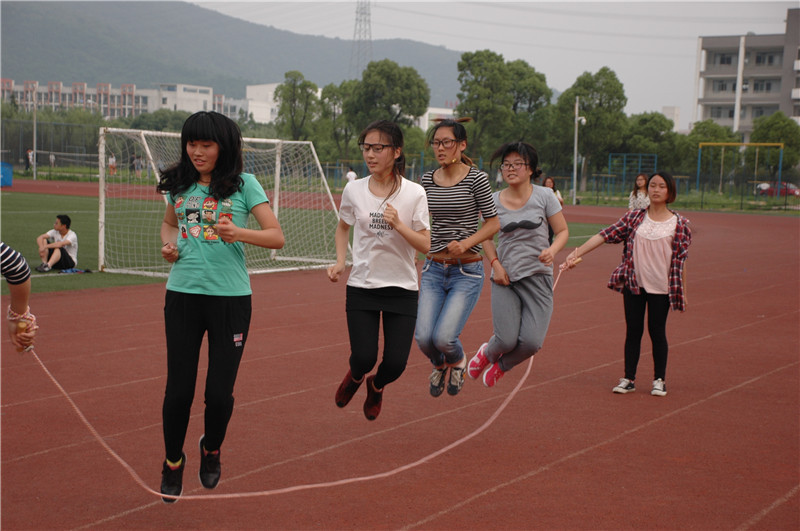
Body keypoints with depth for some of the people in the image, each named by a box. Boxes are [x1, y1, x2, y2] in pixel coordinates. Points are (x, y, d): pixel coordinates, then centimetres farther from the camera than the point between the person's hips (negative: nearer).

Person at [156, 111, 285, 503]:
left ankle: (211, 449, 32)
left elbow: (276, 237, -7)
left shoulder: (244, 184, -3)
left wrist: (238, 232, -24)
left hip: (231, 297, -2)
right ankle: (173, 463, 27)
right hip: (182, 294, 3)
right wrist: (169, 244, 3)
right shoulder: (179, 184, 7)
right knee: (178, 389, 2)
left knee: (220, 393, -1)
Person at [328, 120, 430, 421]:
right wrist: (340, 262, 3)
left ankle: (376, 385, 32)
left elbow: (426, 246, -9)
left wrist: (398, 224, -24)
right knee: (363, 358, -10)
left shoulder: (414, 194, -8)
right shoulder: (354, 190, -1)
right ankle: (355, 376, 30)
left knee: (395, 364, -6)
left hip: (402, 290, -1)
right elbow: (343, 227, 18)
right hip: (361, 287, 1)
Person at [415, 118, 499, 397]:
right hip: (433, 270, 4)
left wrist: (466, 243, -18)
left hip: (467, 272, -4)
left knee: (444, 337, -15)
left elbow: (493, 223, -4)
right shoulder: (428, 179, 5)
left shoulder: (476, 178, -8)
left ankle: (457, 360, 22)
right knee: (424, 337, -8)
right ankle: (438, 364, 28)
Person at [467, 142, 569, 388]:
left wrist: (552, 250, -16)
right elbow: (486, 236, 16)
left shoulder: (544, 196, -1)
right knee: (507, 340, -9)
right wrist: (495, 263, 0)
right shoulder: (494, 201, 3)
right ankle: (488, 352, 30)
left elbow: (563, 231, 4)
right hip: (505, 278, 0)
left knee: (531, 342, -11)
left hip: (537, 277, 0)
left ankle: (502, 365, 23)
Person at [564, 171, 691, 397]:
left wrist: (679, 290, -3)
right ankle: (628, 379, 17)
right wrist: (576, 253, -13)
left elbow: (681, 258, -1)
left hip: (661, 287, -2)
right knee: (633, 331, 7)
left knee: (657, 332, 5)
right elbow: (605, 235, -4)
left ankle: (659, 380, 19)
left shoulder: (679, 224, -2)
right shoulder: (634, 217, 3)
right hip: (633, 284, 2)